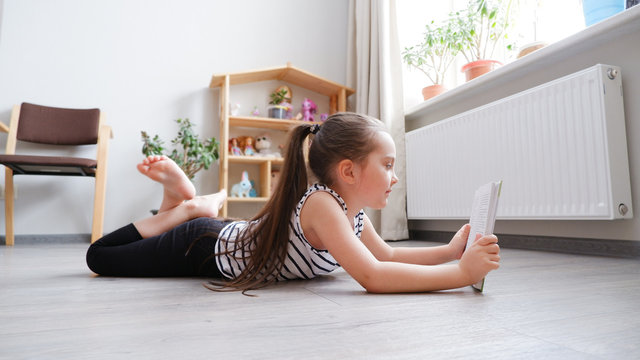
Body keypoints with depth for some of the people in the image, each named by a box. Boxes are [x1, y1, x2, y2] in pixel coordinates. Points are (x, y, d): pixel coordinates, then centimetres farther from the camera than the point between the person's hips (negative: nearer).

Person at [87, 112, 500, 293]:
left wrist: (450, 251, -11)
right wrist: (461, 273, -44)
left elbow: (387, 255, -1)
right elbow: (372, 276, -46)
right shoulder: (321, 204, -37)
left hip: (232, 239, 8)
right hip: (203, 247, -7)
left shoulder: (353, 210, -10)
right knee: (99, 257, 9)